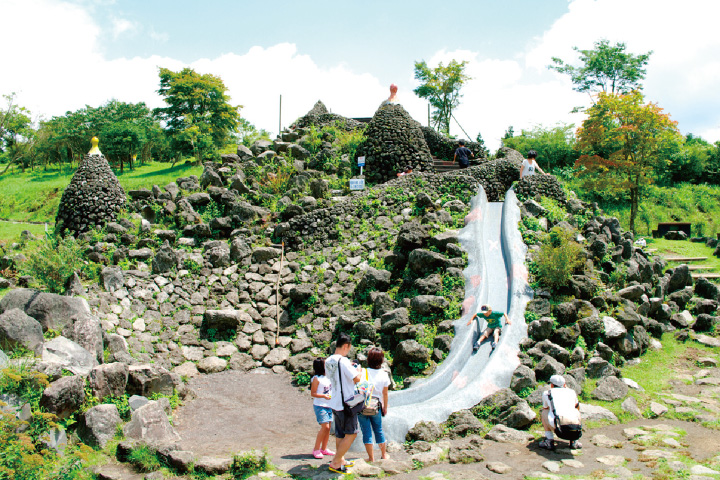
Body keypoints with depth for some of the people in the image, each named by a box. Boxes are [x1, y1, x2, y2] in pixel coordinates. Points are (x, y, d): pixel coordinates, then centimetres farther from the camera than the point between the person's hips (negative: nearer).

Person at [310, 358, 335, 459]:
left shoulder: (329, 377, 9)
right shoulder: (316, 379, -11)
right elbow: (313, 393, -11)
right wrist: (324, 396, -24)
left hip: (329, 406, 7)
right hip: (320, 406, -7)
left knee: (328, 427, 7)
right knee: (325, 427, -12)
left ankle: (324, 449, 18)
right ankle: (316, 449, -1)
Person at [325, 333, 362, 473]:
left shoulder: (328, 361, 5)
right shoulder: (343, 361, -21)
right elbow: (356, 379, -21)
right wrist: (358, 369, -2)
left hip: (335, 403, 8)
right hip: (346, 404, -8)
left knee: (340, 434, 19)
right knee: (351, 433, 2)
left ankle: (340, 460, 29)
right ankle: (335, 463, 3)